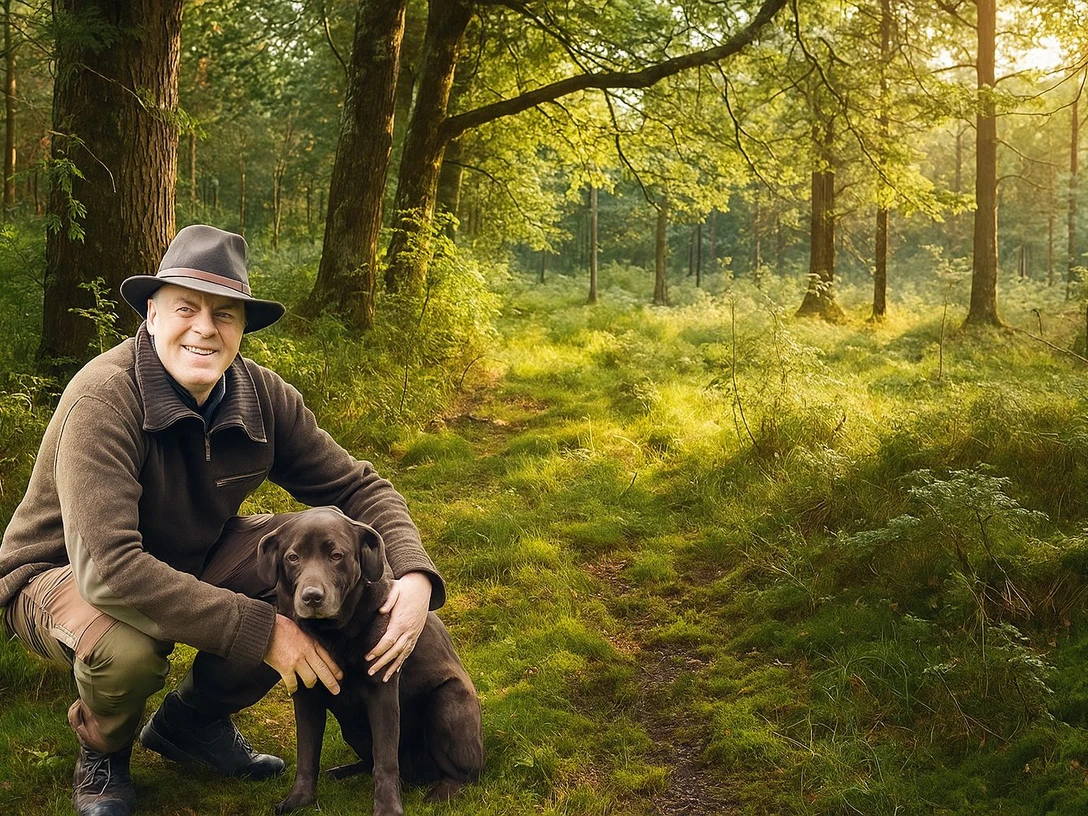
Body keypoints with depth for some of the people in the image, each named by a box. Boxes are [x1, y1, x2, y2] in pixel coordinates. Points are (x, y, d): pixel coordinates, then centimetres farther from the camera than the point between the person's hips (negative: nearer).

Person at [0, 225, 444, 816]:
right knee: (126, 646, -39)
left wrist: (415, 577, -27)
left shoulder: (263, 396, -13)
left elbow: (357, 486, -7)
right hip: (61, 576, -6)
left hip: (190, 560, 6)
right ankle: (102, 753, 2)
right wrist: (262, 630, -38)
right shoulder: (103, 400, -31)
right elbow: (108, 569, -39)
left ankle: (193, 721, 8)